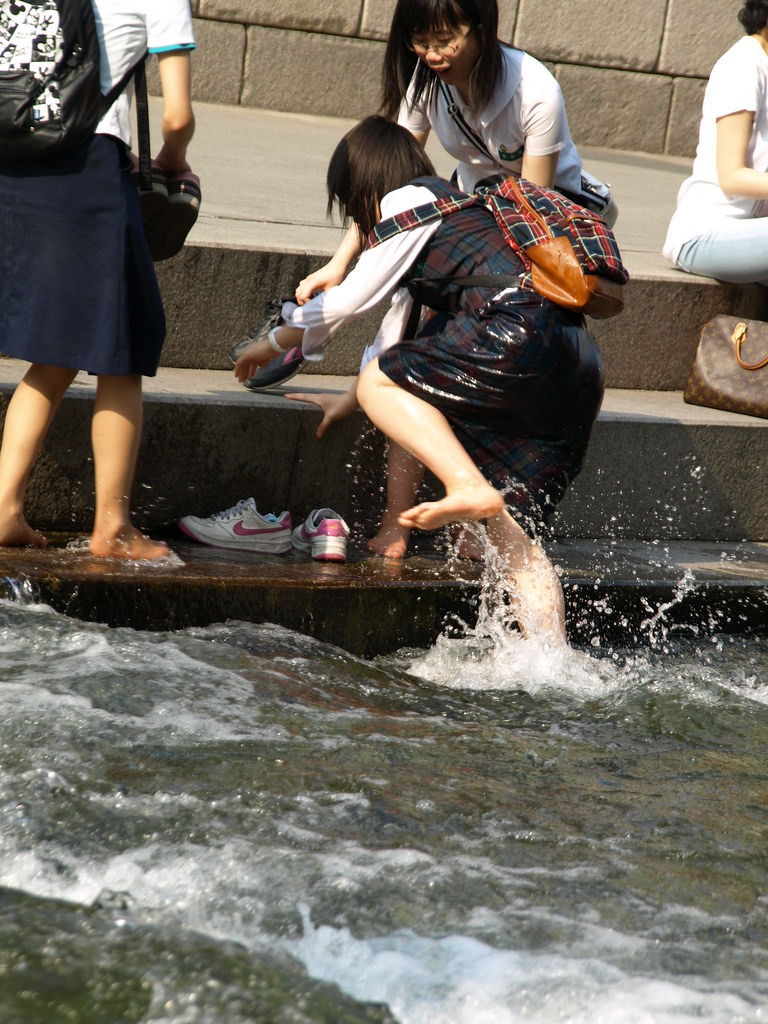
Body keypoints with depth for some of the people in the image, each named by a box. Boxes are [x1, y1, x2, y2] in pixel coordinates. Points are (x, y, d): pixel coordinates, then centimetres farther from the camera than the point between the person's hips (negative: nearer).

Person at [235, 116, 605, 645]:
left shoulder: (410, 201, 7)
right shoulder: (454, 210, 34)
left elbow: (349, 300, 8)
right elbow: (399, 318, 42)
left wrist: (273, 342, 23)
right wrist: (349, 399, 50)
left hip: (526, 333, -9)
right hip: (579, 368, 9)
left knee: (379, 385, -1)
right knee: (514, 531, 7)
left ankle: (470, 486, -20)